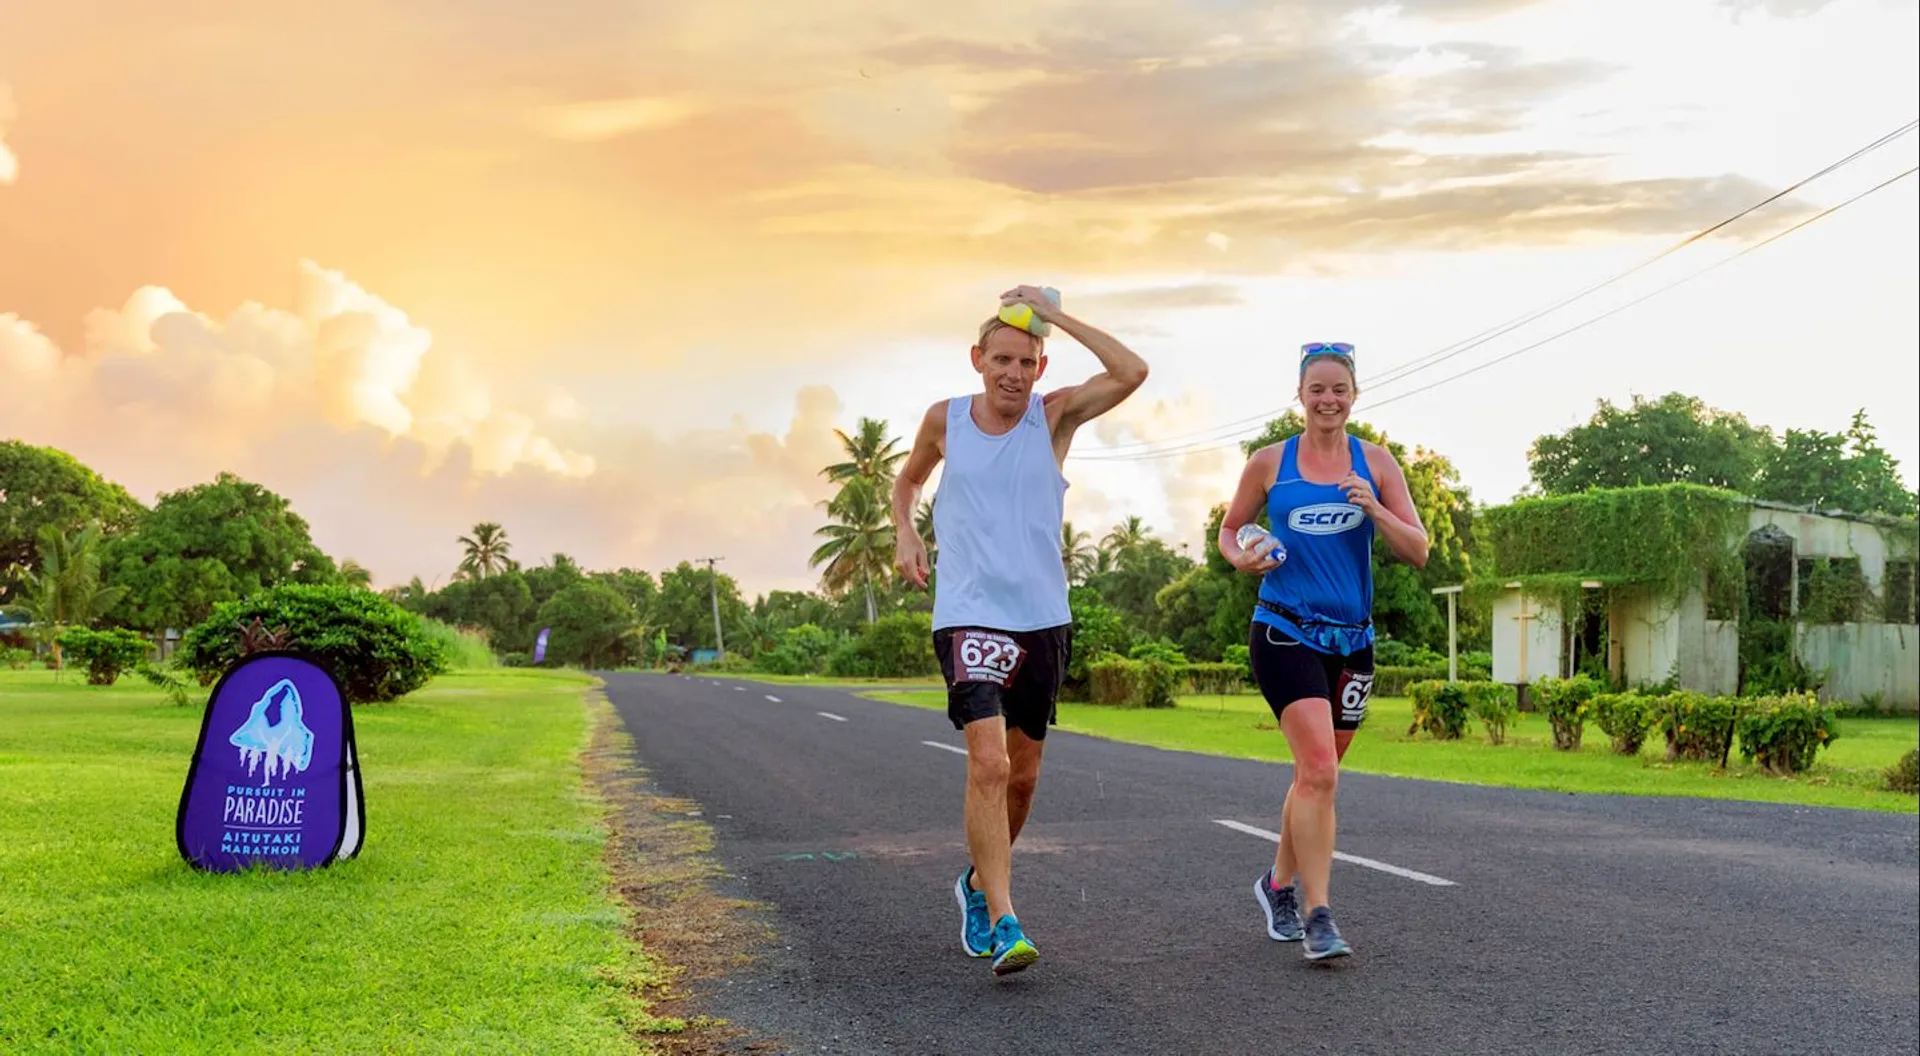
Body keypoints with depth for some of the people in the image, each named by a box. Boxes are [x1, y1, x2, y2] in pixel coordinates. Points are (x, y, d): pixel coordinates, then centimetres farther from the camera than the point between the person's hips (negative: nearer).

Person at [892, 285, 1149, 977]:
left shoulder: (1055, 415, 0)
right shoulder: (945, 419, 3)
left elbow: (1131, 372, -17)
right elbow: (907, 480, 23)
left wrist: (1053, 314, -14)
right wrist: (904, 532, 4)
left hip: (1043, 617, 2)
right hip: (969, 616, -2)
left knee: (1023, 775, 13)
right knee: (988, 765, -18)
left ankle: (979, 882, 38)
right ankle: (1003, 926, -15)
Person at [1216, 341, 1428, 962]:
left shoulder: (1376, 463, 5)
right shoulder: (1269, 463, 2)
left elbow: (1418, 553, 1)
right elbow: (1228, 529, 14)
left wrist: (1374, 510, -16)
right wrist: (1241, 558, -8)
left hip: (1352, 637, 3)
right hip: (1285, 631, -3)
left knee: (1316, 774, 14)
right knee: (1320, 771, -17)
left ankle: (1278, 884, 36)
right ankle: (1318, 917, -10)